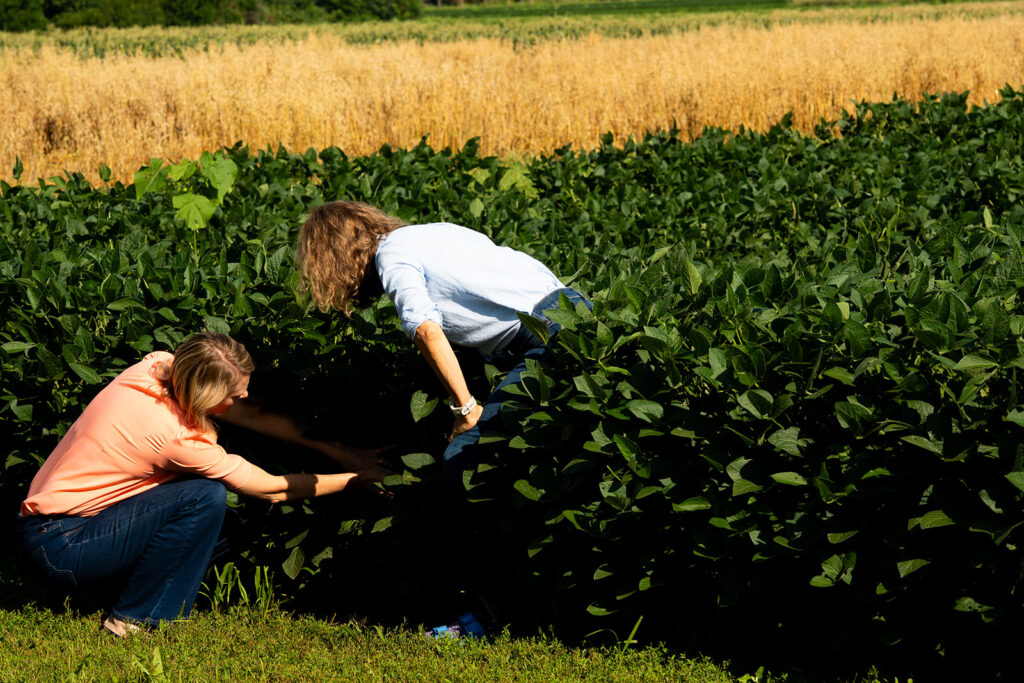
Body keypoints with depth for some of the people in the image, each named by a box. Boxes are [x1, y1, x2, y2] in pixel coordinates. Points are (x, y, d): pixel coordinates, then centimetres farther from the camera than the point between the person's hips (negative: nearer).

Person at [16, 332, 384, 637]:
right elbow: (272, 489, -14)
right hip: (59, 548, -8)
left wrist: (331, 448, 5)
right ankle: (135, 619, -9)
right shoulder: (177, 437, -26)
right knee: (207, 497, -21)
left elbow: (250, 415, 6)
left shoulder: (158, 365, -6)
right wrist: (357, 479, -3)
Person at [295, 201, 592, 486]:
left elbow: (427, 331, -17)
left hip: (546, 331, -9)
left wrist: (466, 408, -11)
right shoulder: (433, 230, 24)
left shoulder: (391, 253, -1)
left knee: (460, 463, -13)